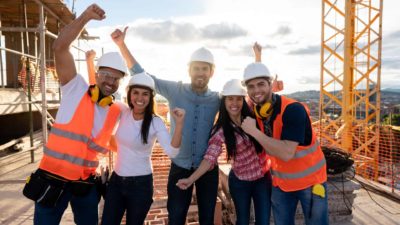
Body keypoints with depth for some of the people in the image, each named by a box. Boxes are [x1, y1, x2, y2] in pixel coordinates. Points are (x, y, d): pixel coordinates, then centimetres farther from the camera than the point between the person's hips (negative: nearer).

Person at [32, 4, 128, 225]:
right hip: (53, 178, -3)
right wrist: (85, 17, -24)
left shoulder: (117, 112, 3)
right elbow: (60, 48, -18)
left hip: (86, 182, 4)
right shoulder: (76, 89, -7)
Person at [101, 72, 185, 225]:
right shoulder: (123, 112, -3)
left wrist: (179, 123, -38)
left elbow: (171, 152, -27)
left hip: (140, 184, -3)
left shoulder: (156, 122, -15)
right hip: (116, 180, 4)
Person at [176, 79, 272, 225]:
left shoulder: (253, 117, -7)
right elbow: (210, 157, -20)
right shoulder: (221, 130, -15)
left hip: (264, 178, 2)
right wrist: (191, 179, -29)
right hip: (240, 182, -2)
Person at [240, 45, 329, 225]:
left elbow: (286, 153, -36)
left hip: (310, 180, -5)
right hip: (280, 182, 5)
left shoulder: (293, 110, -27)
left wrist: (254, 131, -33)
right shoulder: (255, 113, -7)